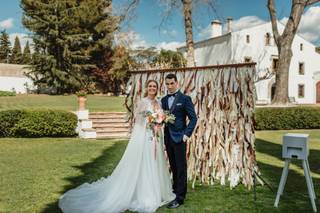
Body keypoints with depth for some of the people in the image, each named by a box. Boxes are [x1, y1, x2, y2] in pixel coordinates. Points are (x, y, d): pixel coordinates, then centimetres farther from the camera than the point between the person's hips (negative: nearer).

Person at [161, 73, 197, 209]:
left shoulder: (185, 99, -5)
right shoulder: (163, 100, 12)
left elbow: (193, 118, -7)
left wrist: (187, 134, -14)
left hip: (179, 137, -5)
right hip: (167, 138, 6)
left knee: (181, 167, -1)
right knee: (173, 166, 15)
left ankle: (180, 197, 4)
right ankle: (175, 189, 27)